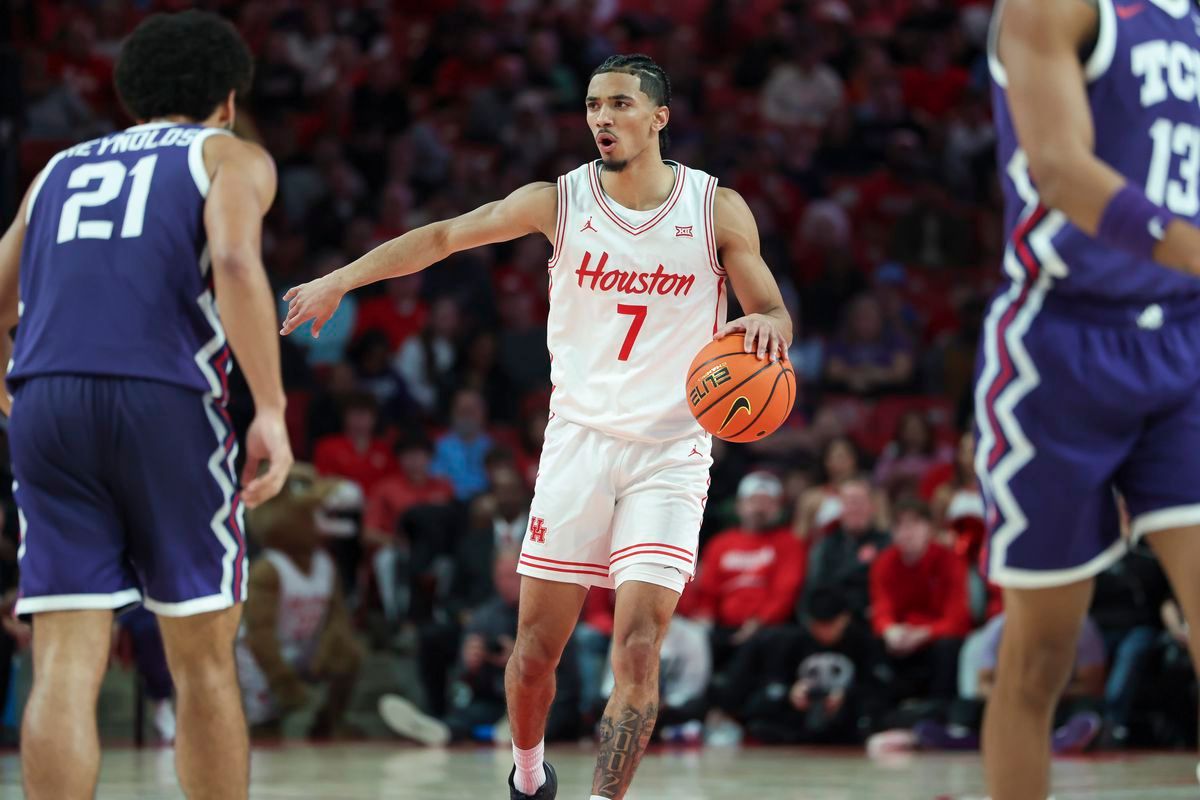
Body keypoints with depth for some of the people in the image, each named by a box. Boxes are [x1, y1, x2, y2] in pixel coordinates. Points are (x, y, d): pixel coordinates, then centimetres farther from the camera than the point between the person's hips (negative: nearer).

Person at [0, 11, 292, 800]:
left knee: (66, 667, -1)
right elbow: (236, 263, -9)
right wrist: (271, 410, -10)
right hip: (165, 406, -3)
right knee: (204, 663, 8)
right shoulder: (231, 156, 13)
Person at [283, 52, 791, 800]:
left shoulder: (718, 209, -4)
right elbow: (443, 236, 1)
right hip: (579, 441, 2)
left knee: (638, 645, -16)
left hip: (670, 452, -2)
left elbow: (774, 314, 4)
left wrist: (769, 326, -20)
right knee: (537, 647, 4)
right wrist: (340, 279, -8)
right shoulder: (559, 201, -2)